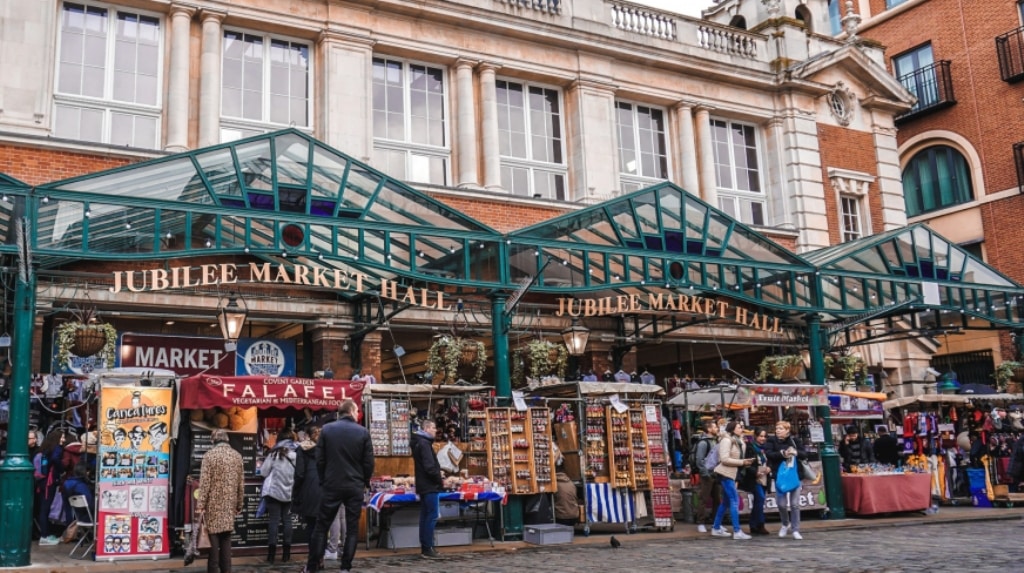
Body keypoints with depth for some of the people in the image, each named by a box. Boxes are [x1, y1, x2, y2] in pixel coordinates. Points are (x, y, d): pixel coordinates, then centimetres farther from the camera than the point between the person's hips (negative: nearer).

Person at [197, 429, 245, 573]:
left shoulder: (209, 455, -7)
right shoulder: (237, 456, 6)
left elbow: (204, 483, -11)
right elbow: (241, 483, 8)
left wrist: (200, 505, -10)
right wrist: (239, 504, 15)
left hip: (213, 503, -4)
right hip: (230, 504, 4)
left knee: (213, 537, 1)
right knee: (226, 538, 8)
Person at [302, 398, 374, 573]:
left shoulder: (326, 429, -2)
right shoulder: (363, 432, -4)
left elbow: (320, 460, 0)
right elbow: (369, 462, -2)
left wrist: (324, 480, 13)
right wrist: (365, 482, 14)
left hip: (332, 485, 1)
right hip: (355, 487, -1)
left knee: (321, 526, 9)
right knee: (352, 528, 7)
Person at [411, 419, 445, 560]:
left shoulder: (420, 442, 17)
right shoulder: (424, 443, -15)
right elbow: (429, 467, -23)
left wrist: (438, 477, 10)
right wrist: (440, 479, -10)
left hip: (424, 485, 10)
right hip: (429, 486, -10)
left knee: (425, 516, 11)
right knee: (432, 516, -8)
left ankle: (425, 548, 14)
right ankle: (427, 549, -7)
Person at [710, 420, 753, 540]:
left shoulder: (737, 441, 15)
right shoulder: (726, 440, -13)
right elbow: (724, 459, -21)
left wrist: (745, 462, -2)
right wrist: (742, 462, -18)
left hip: (731, 473, 10)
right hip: (726, 473, -10)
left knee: (726, 502, 13)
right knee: (735, 500, -12)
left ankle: (716, 528, 21)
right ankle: (737, 531, -12)